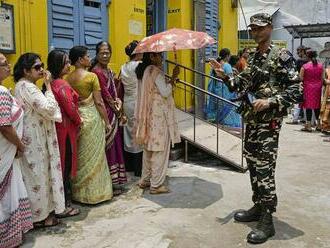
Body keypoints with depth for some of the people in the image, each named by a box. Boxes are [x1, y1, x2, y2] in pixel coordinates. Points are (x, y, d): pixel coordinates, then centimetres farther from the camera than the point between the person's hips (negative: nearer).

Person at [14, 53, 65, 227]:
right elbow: (49, 108, -25)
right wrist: (48, 85, -19)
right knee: (38, 176, 1)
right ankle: (39, 216, 15)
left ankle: (41, 211, 30)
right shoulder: (27, 87, -19)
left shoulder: (22, 86, 12)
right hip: (34, 139, -10)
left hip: (33, 137, 10)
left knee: (37, 175, 17)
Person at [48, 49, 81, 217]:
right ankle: (64, 206, 12)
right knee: (65, 166, 1)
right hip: (66, 129, -8)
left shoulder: (50, 83, 7)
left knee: (59, 165, 16)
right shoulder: (62, 85, -19)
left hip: (56, 127, 8)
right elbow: (71, 108, -19)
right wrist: (78, 123, -2)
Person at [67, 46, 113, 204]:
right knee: (94, 156, 5)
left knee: (79, 156, 15)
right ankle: (94, 192, 14)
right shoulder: (91, 76, -11)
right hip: (91, 117, -5)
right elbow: (98, 102, -11)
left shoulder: (68, 78, 4)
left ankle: (79, 192, 25)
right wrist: (107, 122, -4)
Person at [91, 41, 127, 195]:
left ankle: (115, 182, 23)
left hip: (113, 114, 9)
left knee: (115, 146, 13)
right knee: (108, 147, -3)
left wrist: (118, 102, -2)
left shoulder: (109, 71, 15)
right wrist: (116, 107, -1)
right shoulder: (96, 71, -14)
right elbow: (105, 95, -14)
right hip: (105, 113, -9)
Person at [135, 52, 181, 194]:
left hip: (148, 114, 9)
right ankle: (156, 185, 4)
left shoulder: (143, 71, 11)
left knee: (149, 148, 17)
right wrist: (173, 77, -12)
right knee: (160, 150, -2)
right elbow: (165, 92, -19)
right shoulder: (156, 71, -15)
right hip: (158, 115, -9)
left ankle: (145, 180, 27)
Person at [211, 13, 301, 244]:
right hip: (251, 120, 8)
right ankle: (258, 207, 29)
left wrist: (270, 101, -22)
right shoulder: (252, 57, 15)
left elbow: (296, 90, -11)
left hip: (269, 121, -8)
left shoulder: (281, 56, -8)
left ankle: (267, 222, 2)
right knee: (253, 164, 14)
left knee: (264, 169, -7)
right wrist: (225, 76, 4)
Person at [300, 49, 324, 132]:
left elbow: (301, 78, -11)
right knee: (317, 105, 12)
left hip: (308, 87, -3)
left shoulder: (305, 66, -11)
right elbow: (322, 78, 6)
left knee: (309, 105, 1)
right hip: (318, 87, 3)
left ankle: (308, 125, 2)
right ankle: (319, 124, 18)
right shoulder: (320, 65, 0)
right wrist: (320, 86, 18)